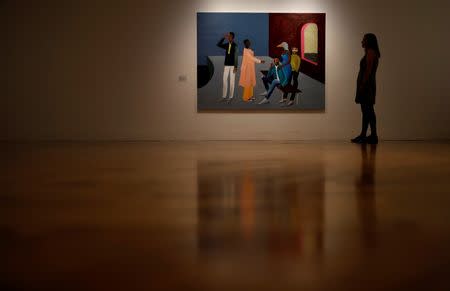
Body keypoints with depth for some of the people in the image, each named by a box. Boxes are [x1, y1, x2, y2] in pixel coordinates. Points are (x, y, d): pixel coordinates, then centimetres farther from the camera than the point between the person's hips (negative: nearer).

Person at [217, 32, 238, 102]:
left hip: (232, 66, -5)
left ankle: (231, 96, 3)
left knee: (232, 81, -1)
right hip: (226, 65, 5)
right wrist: (223, 38, -3)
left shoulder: (235, 46, -7)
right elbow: (218, 44, 6)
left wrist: (235, 67, -13)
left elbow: (236, 57, -9)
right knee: (225, 80, 3)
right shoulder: (227, 45, 9)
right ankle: (224, 96, 7)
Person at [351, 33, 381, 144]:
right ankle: (363, 135, 12)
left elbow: (368, 70, -18)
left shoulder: (370, 52, -10)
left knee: (368, 111, -9)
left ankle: (373, 136, -8)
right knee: (366, 110, 9)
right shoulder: (370, 53, 19)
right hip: (366, 85, 10)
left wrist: (363, 84, -22)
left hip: (366, 85, -10)